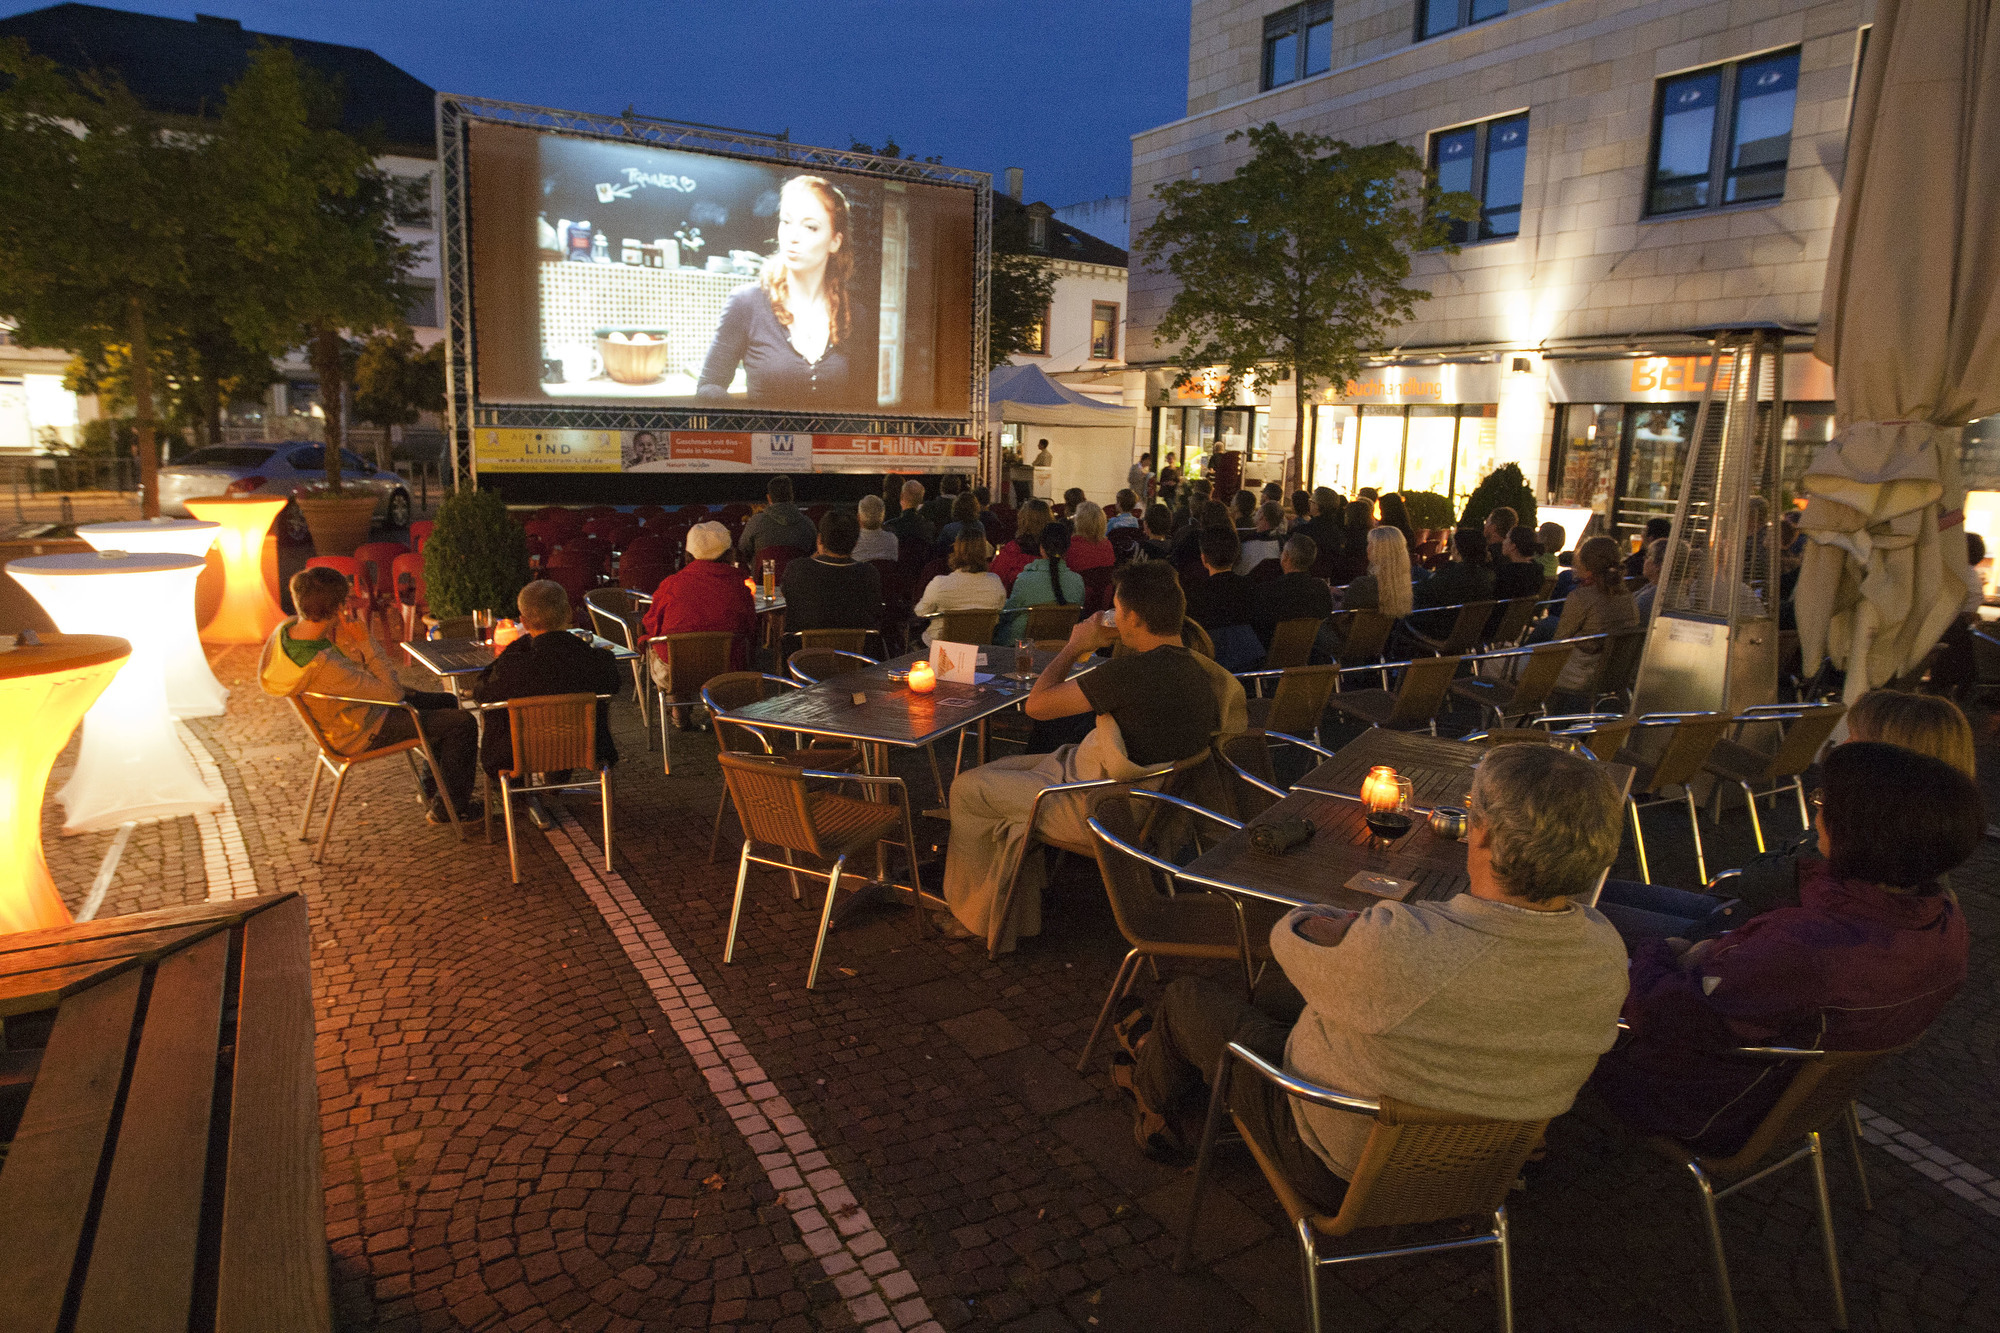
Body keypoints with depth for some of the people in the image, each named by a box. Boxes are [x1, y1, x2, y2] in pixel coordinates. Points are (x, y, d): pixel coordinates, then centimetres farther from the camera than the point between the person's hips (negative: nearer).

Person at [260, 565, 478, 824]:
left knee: (446, 701, 20)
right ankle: (450, 807, 12)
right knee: (463, 722, -5)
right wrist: (366, 641, -25)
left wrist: (344, 639, -12)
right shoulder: (324, 667, -41)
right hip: (360, 736, -9)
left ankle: (433, 786, 34)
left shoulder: (289, 628, -12)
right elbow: (392, 692, -27)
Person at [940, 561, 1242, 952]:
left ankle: (976, 917, 25)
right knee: (998, 770, 25)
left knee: (966, 788, 7)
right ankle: (1009, 919, 33)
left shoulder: (1130, 672, -31)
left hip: (1092, 810, -9)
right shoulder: (1197, 669, -5)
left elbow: (1037, 705, -20)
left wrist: (1074, 647, -7)